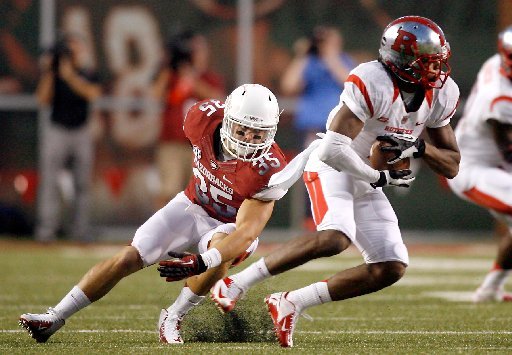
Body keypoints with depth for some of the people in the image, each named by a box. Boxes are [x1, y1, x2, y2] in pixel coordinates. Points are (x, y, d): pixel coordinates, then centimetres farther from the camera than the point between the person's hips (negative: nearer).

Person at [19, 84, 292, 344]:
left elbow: (247, 233, -39)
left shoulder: (267, 169, -33)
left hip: (229, 227, -3)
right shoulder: (205, 117, -23)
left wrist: (200, 263, -54)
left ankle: (173, 317, -15)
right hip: (192, 206, 3)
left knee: (221, 252, -37)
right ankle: (54, 318, -2)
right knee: (130, 257, -9)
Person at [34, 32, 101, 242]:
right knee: (49, 182, -8)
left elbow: (92, 94, -13)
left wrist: (69, 75, -21)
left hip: (81, 132, 2)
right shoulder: (53, 72, 2)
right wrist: (48, 72, -15)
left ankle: (80, 231, 6)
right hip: (55, 130, -2)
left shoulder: (88, 74, 6)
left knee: (82, 184, 3)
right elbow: (43, 99, -8)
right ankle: (45, 230, -10)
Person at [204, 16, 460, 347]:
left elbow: (452, 166, 3)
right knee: (335, 238, -34)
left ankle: (290, 304, 4)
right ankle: (237, 283, -22)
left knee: (392, 268, -2)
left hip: (367, 183, 8)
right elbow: (335, 151, -32)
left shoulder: (440, 94, -5)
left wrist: (419, 146, -17)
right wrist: (380, 177, -19)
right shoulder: (373, 83, -28)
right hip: (333, 169, -8)